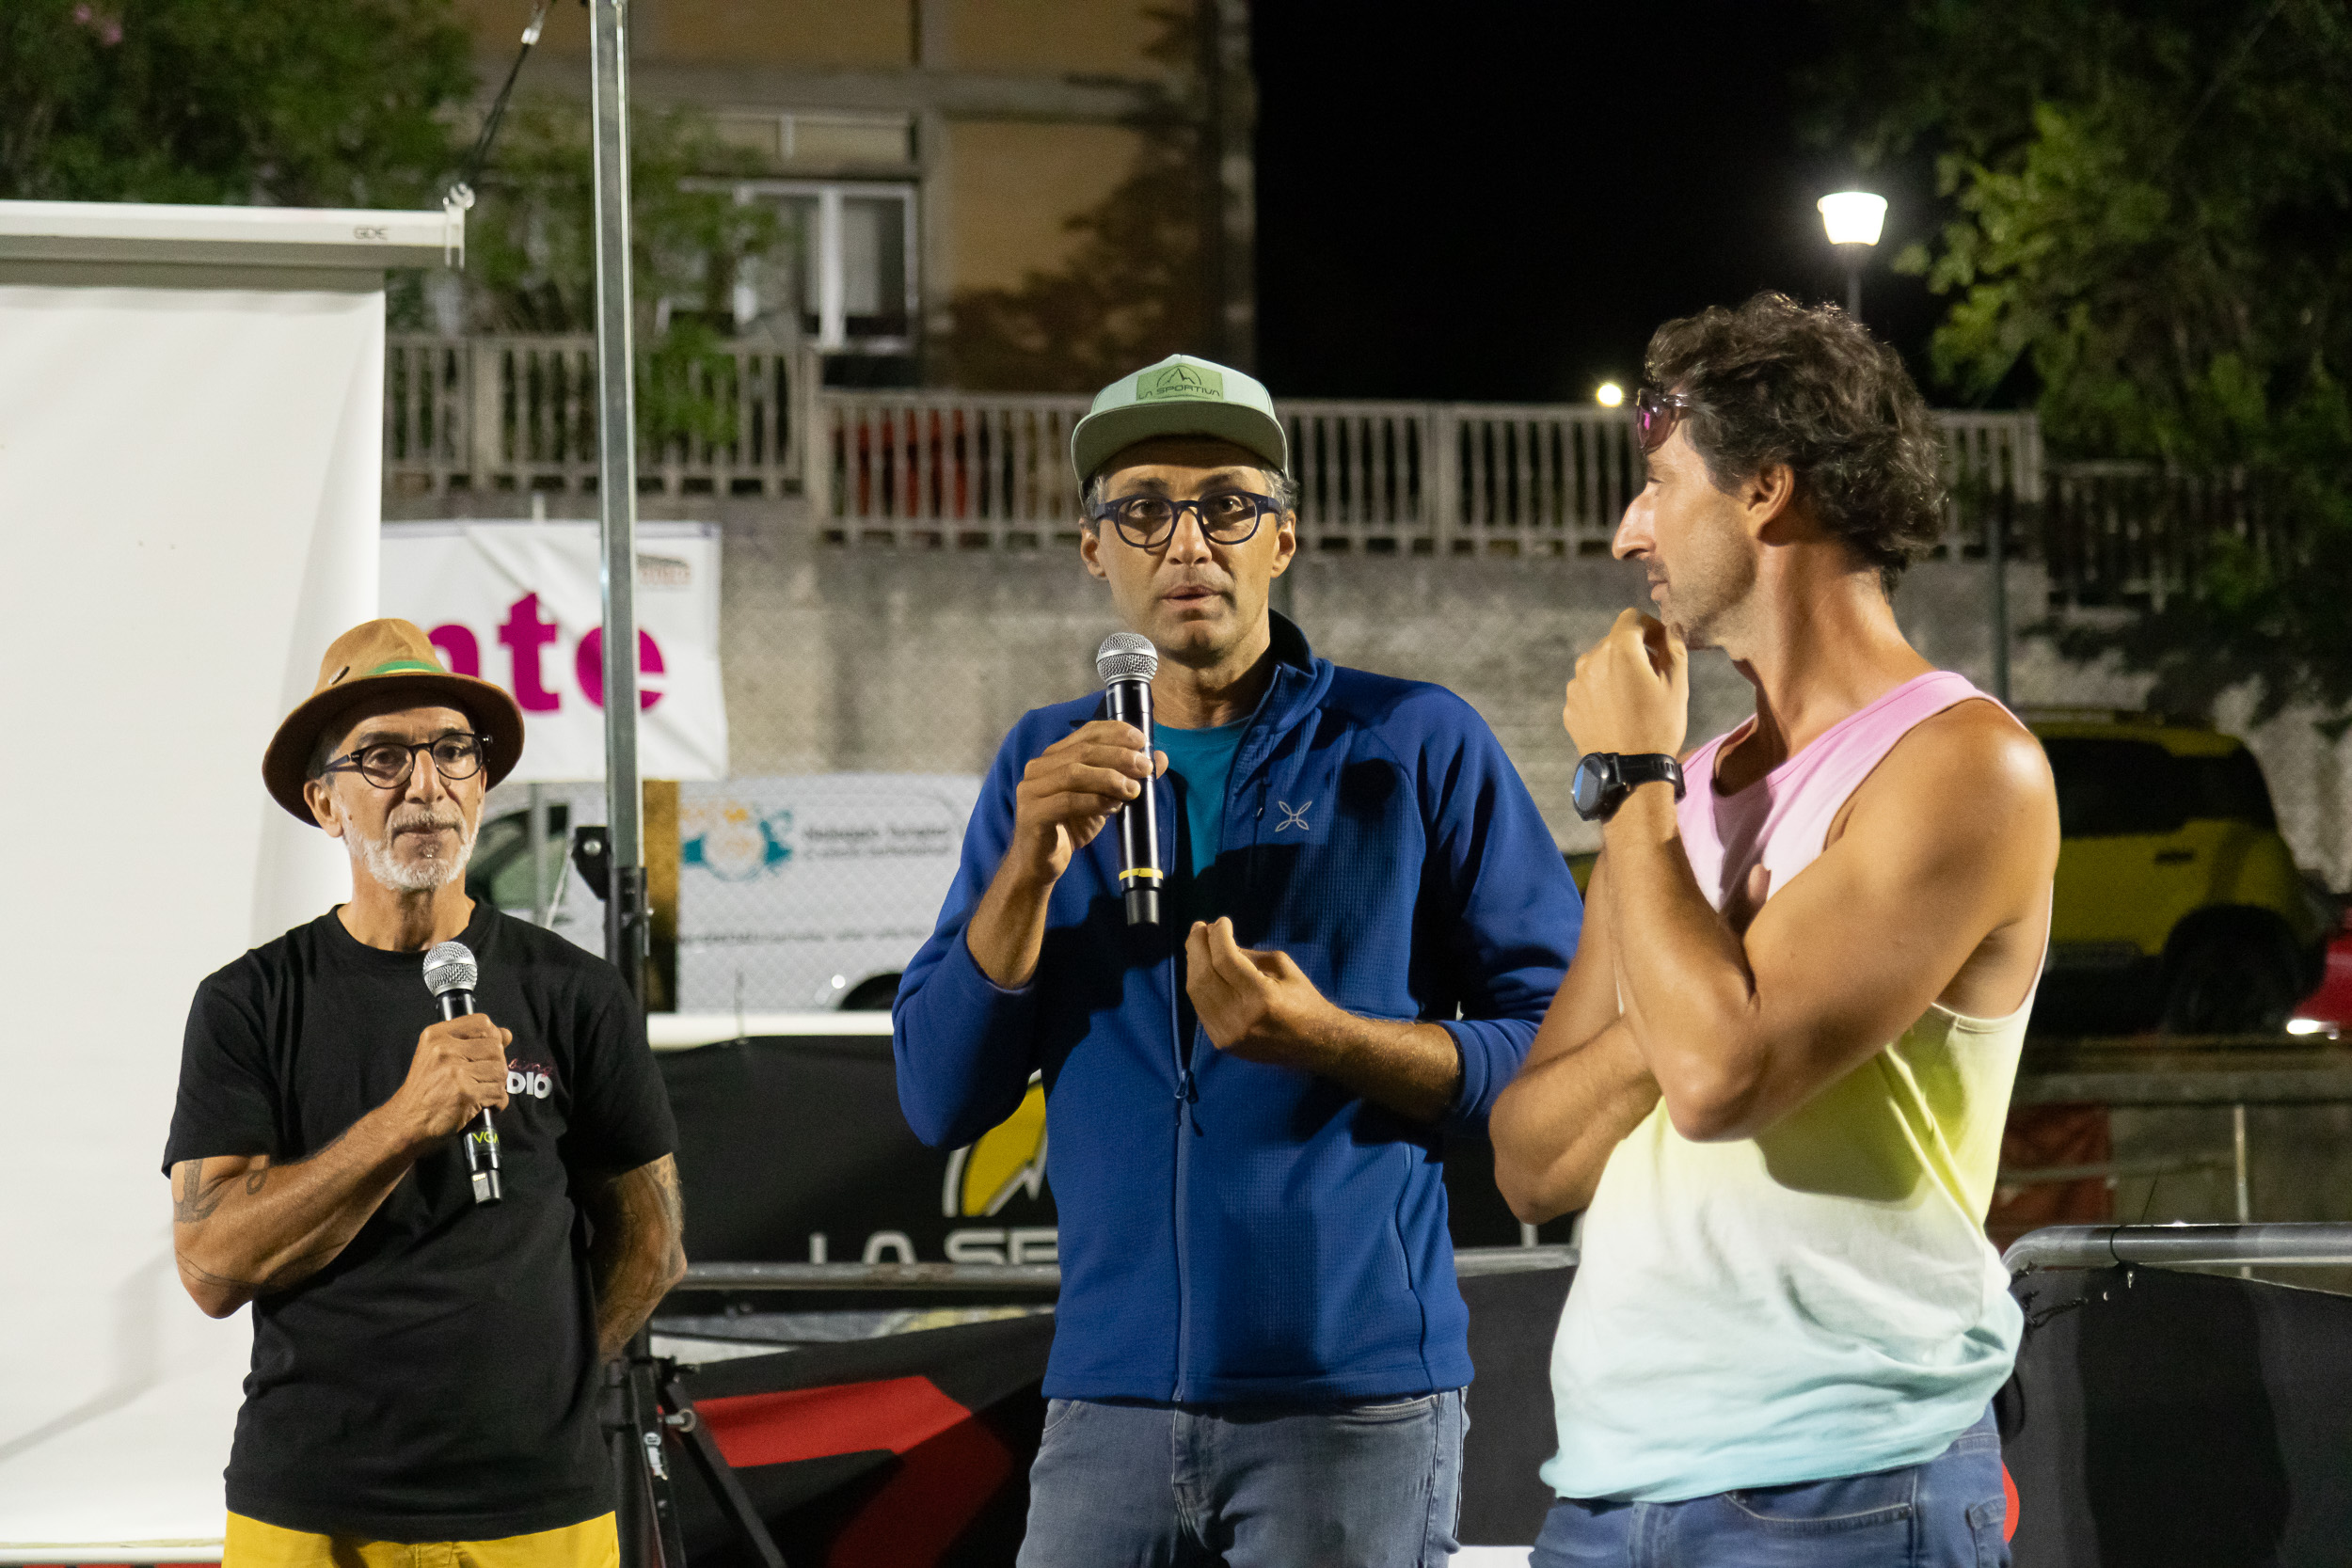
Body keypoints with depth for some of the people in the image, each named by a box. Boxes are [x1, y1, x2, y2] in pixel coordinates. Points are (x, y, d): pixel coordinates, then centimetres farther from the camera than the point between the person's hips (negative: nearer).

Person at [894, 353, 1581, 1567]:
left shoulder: (1417, 745, 2)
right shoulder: (1046, 765, 12)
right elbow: (939, 1100, 6)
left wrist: (1328, 1040, -16)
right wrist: (1030, 866, -7)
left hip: (1356, 1402, -3)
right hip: (1110, 1403, 3)